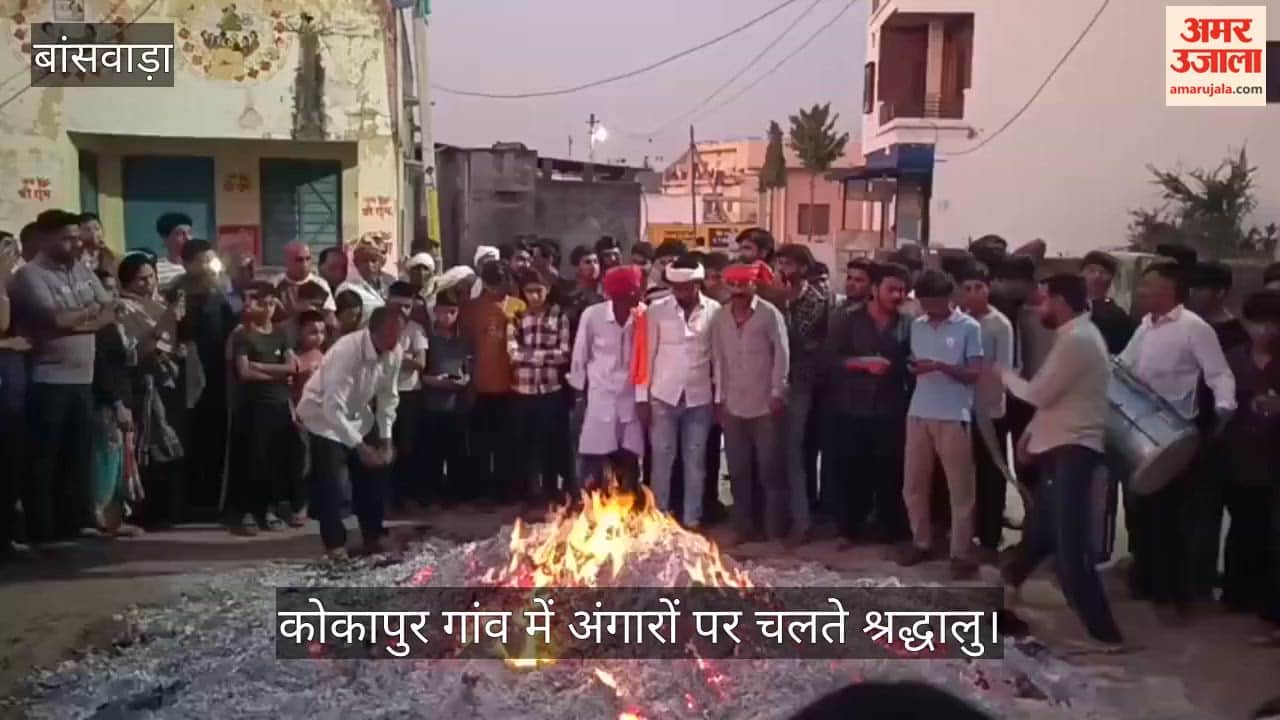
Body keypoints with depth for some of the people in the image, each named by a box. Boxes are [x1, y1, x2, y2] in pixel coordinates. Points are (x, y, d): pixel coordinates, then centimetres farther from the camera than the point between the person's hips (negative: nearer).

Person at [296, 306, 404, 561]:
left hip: (358, 415, 6)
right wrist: (359, 445, -37)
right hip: (324, 415, -6)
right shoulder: (347, 351, -36)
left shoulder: (394, 352, -17)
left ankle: (372, 537, 20)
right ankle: (335, 543, 5)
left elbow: (388, 396, -4)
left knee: (373, 474, 7)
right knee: (331, 482, -10)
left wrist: (386, 437, -10)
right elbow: (333, 408, -37)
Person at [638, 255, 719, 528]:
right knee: (662, 459, 5)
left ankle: (692, 520, 19)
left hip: (700, 398, 1)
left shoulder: (715, 311, -3)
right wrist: (642, 397, -4)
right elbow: (646, 354, -1)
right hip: (663, 396, 0)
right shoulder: (656, 310, -3)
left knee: (695, 462, 8)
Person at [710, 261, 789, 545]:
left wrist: (777, 393, -10)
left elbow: (781, 354, -5)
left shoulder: (770, 314, -5)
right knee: (739, 471, 10)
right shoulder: (720, 318, 7)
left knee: (771, 471, 2)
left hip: (766, 405, -4)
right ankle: (744, 527, 21)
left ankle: (776, 531, 11)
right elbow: (718, 358, 9)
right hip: (733, 406, 4)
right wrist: (720, 398, 6)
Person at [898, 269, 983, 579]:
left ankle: (961, 552, 9)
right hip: (918, 413, 5)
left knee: (960, 486, 1)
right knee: (913, 484, 9)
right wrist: (913, 369, -2)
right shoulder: (917, 325, 10)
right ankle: (921, 542, 24)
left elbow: (974, 374, -8)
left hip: (954, 416, -5)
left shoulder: (969, 327, -4)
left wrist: (940, 366, -20)